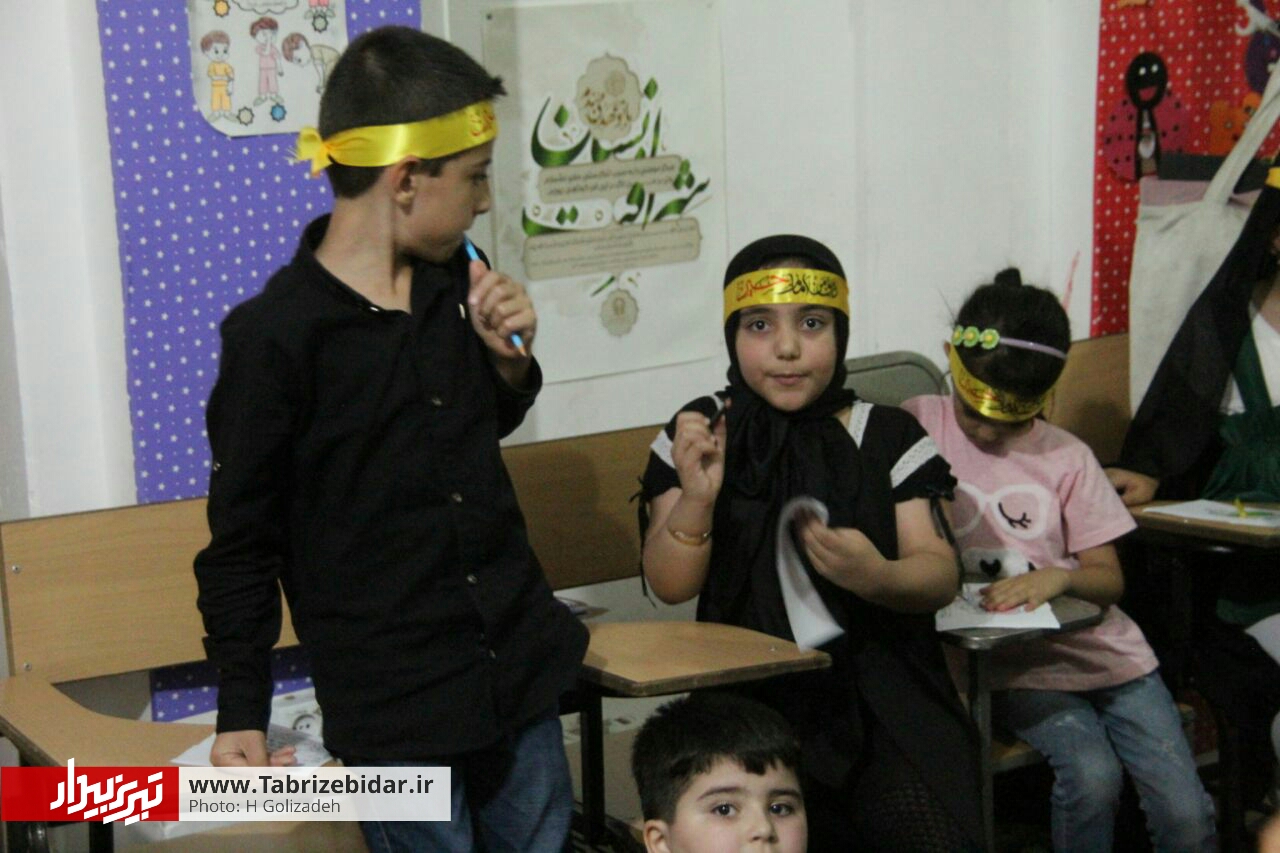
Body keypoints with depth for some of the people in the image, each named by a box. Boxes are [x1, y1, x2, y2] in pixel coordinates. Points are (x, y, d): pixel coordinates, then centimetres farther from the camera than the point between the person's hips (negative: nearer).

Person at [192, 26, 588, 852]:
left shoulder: (456, 284, 3)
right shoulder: (273, 335, -14)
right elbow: (242, 546, -6)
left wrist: (509, 357, 0)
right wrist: (243, 715, -6)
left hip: (523, 668, 6)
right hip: (394, 706, -6)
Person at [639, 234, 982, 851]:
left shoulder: (888, 436, 6)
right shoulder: (700, 434, 6)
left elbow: (941, 577, 1)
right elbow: (671, 587, 0)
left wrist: (877, 577, -21)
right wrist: (696, 499, -19)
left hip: (881, 691, 1)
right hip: (750, 698, 0)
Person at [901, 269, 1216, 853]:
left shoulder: (1067, 458, 11)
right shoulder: (919, 427, 4)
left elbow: (1110, 579, 9)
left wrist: (1059, 577, -13)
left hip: (1101, 646, 3)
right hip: (1009, 663, -3)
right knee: (1091, 774, -29)